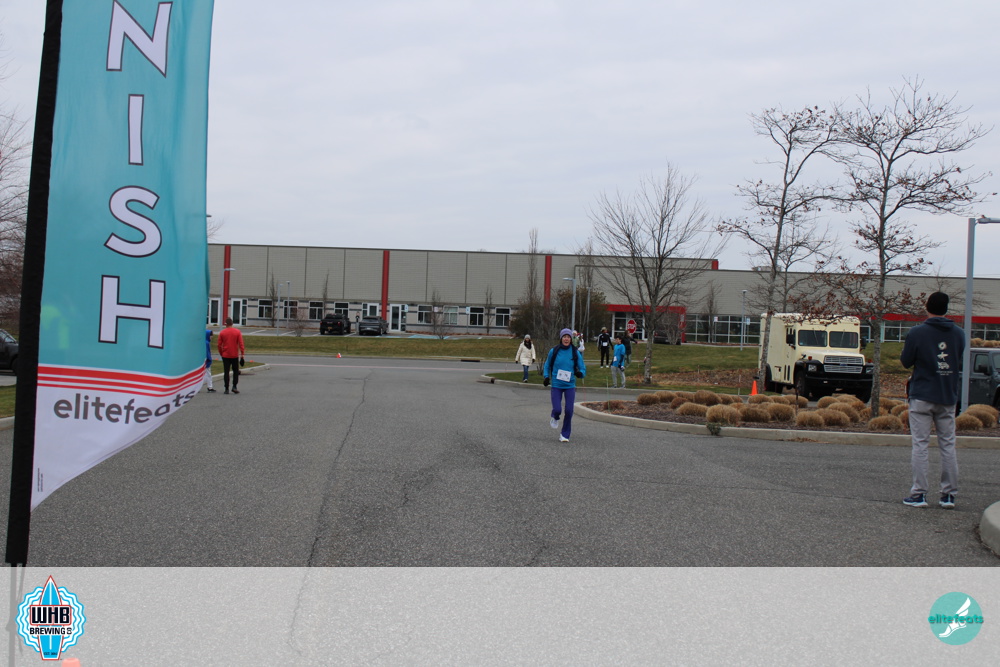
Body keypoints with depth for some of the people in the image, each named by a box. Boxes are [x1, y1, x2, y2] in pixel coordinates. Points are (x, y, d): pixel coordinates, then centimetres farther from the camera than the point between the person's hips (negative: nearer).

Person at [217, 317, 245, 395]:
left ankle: (227, 389, 2)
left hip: (225, 356, 0)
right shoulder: (237, 332, -3)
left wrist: (221, 354, 13)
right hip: (235, 356, 0)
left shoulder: (222, 332, -1)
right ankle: (234, 386, 2)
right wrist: (242, 355, -5)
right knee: (236, 371, 13)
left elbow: (219, 345, 1)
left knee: (226, 372, 4)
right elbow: (241, 344, -7)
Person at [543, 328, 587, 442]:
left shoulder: (575, 353, -1)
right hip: (556, 385, -1)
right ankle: (555, 418, 29)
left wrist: (580, 373, -21)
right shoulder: (554, 351, -2)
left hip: (570, 386, 1)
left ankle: (565, 435, 13)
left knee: (569, 411, -6)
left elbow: (583, 369, 2)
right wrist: (546, 377, -3)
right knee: (557, 409, -11)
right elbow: (547, 365, 13)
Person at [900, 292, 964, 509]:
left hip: (922, 396, -3)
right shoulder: (959, 333, 3)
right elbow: (959, 362, 13)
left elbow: (905, 362, -3)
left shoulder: (917, 332, -10)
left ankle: (919, 494, -2)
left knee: (920, 445, 0)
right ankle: (949, 494, 11)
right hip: (948, 397, 4)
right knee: (948, 445, 9)